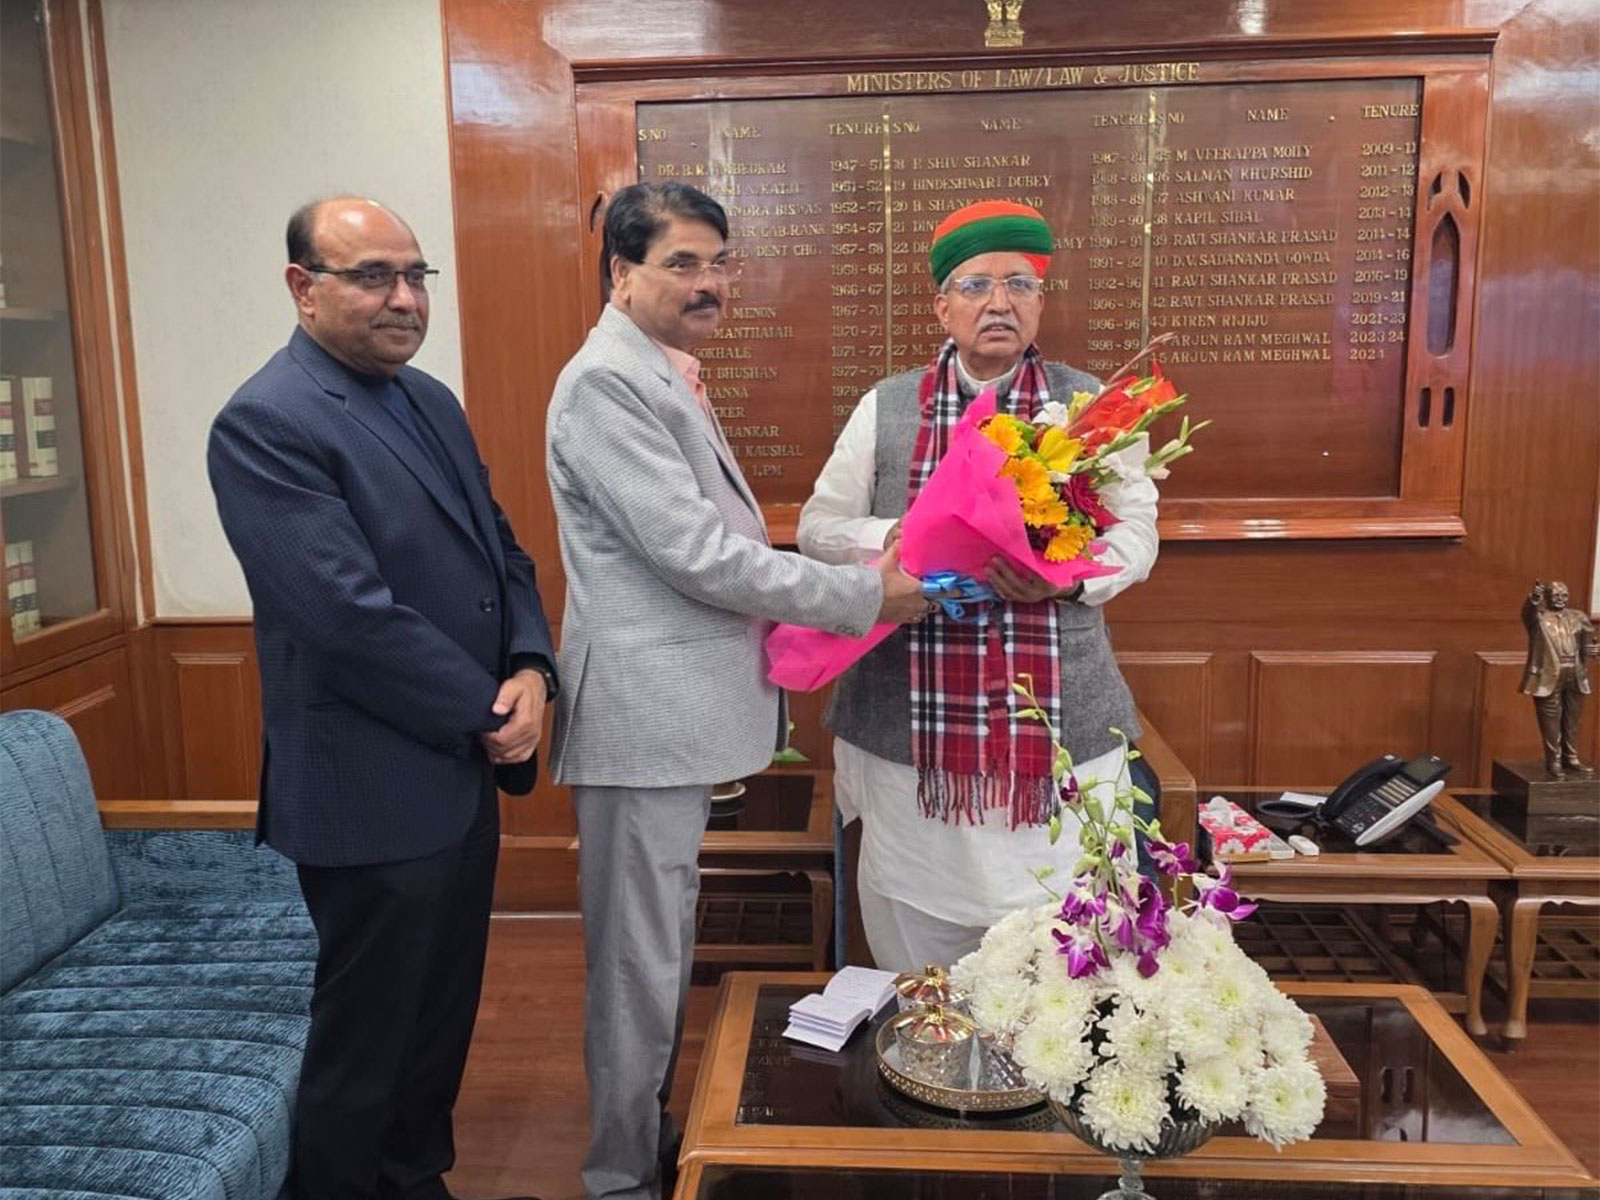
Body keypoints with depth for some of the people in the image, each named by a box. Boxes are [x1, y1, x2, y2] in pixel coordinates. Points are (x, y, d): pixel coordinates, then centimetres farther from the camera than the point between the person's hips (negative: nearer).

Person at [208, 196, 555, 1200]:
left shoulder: (433, 402, 10)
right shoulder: (266, 423, -16)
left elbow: (501, 551, 12)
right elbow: (352, 617, -23)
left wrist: (531, 668, -6)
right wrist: (489, 712, -14)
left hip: (463, 771, 8)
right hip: (374, 795, -8)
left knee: (442, 1023, 21)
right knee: (362, 1048, 9)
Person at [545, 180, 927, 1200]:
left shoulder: (667, 375, 16)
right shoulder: (606, 381, -16)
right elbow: (696, 554, -21)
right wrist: (867, 596, -14)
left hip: (684, 709, 10)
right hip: (644, 712, -10)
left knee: (663, 952, 21)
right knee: (640, 962, 3)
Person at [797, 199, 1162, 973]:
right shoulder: (886, 407, 7)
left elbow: (1136, 534, 4)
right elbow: (818, 527, 8)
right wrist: (895, 540, -13)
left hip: (1059, 723, 0)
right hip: (914, 724, 1)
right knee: (918, 945, 10)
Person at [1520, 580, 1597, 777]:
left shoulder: (1578, 617, 13)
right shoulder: (1539, 616, -1)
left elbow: (1588, 637, 6)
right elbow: (1528, 612, -23)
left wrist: (1591, 648, -18)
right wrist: (1533, 599, -46)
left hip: (1575, 677, 4)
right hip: (1549, 677, -4)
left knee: (1571, 720, 12)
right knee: (1551, 721, -1)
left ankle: (1571, 759, 23)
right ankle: (1553, 762, 6)